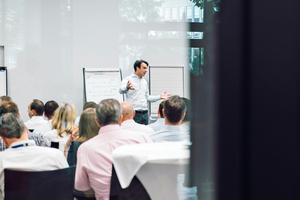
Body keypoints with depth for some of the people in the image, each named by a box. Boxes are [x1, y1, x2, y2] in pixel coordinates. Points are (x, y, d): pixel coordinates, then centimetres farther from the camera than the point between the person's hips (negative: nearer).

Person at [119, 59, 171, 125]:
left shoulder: (144, 81, 18)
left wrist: (159, 97, 15)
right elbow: (121, 90, -25)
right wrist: (127, 87, -48)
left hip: (145, 114, 7)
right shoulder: (128, 80, -4)